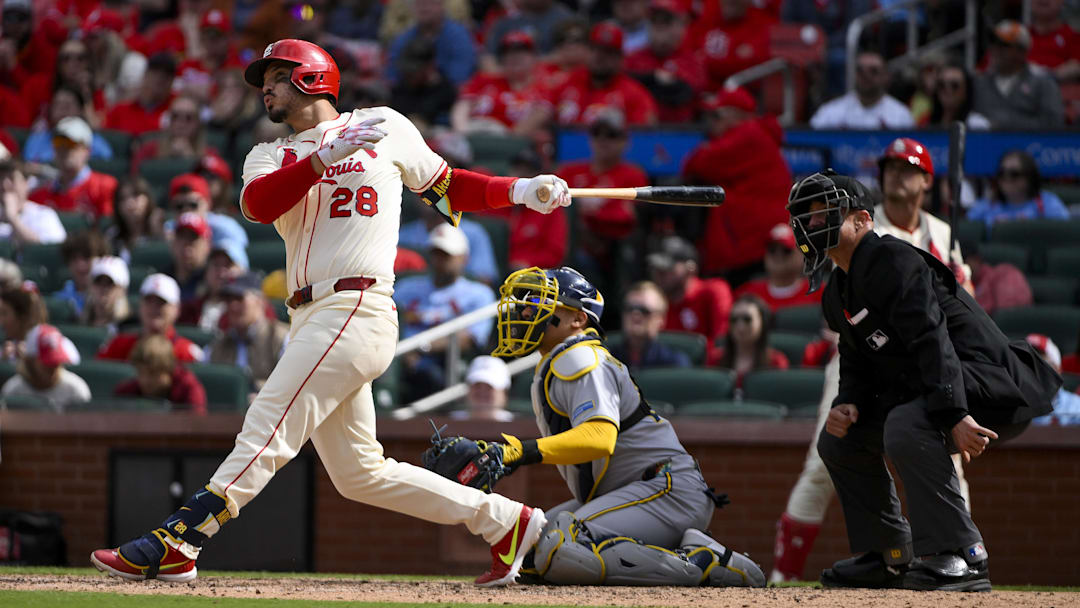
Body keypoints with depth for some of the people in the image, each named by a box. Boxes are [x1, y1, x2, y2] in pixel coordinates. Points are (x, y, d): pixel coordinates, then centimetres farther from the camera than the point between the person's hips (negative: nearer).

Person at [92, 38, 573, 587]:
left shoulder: (384, 128, 11)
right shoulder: (270, 156, 19)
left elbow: (447, 186, 20)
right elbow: (258, 205, -4)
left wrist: (518, 191, 6)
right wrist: (326, 156, -17)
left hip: (357, 310, -7)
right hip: (311, 321, 7)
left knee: (267, 429, -17)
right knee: (360, 474, 7)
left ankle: (175, 545, -25)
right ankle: (504, 521, 15)